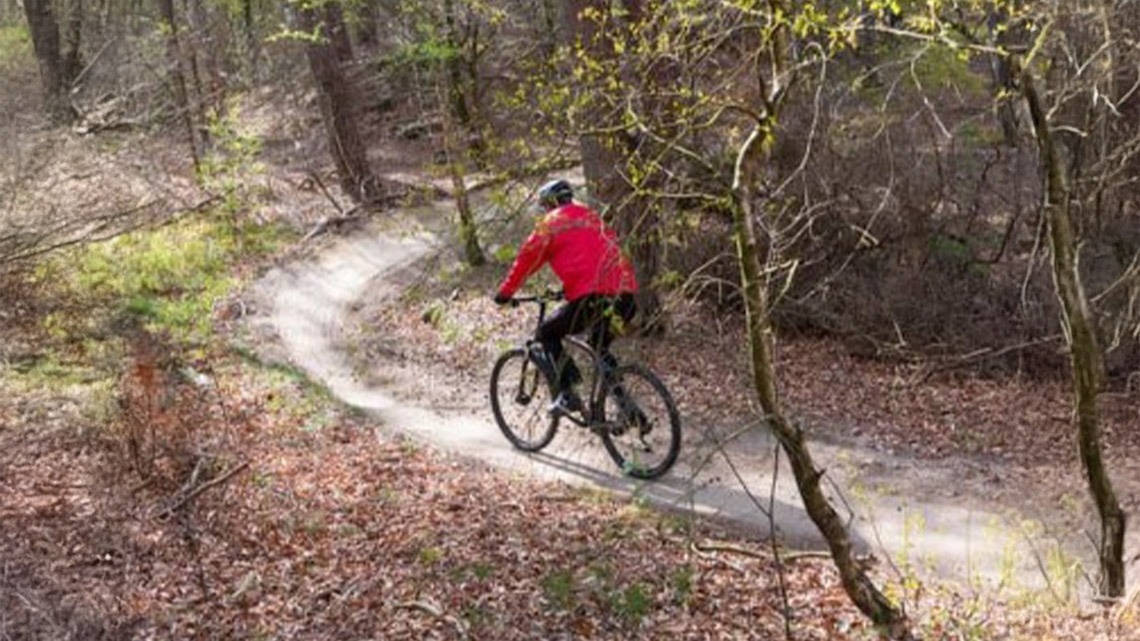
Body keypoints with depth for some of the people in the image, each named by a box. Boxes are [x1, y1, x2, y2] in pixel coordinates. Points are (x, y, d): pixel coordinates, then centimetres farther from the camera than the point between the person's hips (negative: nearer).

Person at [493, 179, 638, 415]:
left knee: (547, 334, 15)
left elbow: (527, 259, 11)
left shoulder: (550, 223, 9)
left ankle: (568, 393, 1)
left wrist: (505, 292, 23)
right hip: (626, 295, 6)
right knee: (600, 345, 30)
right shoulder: (593, 217, 27)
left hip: (591, 297, -6)